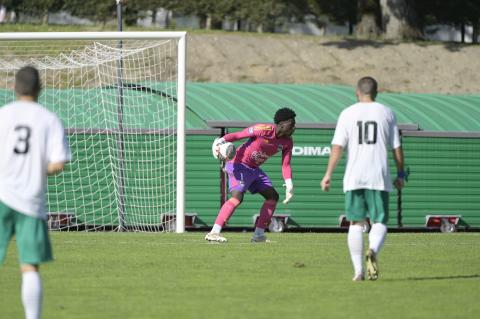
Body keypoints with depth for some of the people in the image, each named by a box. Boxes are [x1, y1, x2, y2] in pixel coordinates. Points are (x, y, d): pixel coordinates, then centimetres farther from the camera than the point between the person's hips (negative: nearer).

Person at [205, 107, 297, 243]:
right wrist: (221, 141, -34)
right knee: (237, 196, -26)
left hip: (254, 169, 9)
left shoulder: (287, 142, 0)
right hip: (239, 164, -9)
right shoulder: (264, 130, -22)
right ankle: (213, 233, -31)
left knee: (273, 196, 7)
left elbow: (286, 165, 4)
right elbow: (238, 135, -20)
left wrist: (289, 185, -7)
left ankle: (258, 235, 11)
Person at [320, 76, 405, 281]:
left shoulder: (348, 114, 4)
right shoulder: (387, 113, 6)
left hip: (353, 178, 1)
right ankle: (373, 251, -28)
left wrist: (328, 174, -4)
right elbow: (397, 148, 5)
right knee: (379, 222, 3)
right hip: (379, 178, 0)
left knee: (356, 223, 9)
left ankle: (358, 271, 4)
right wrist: (400, 175, 15)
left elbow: (338, 146, -5)